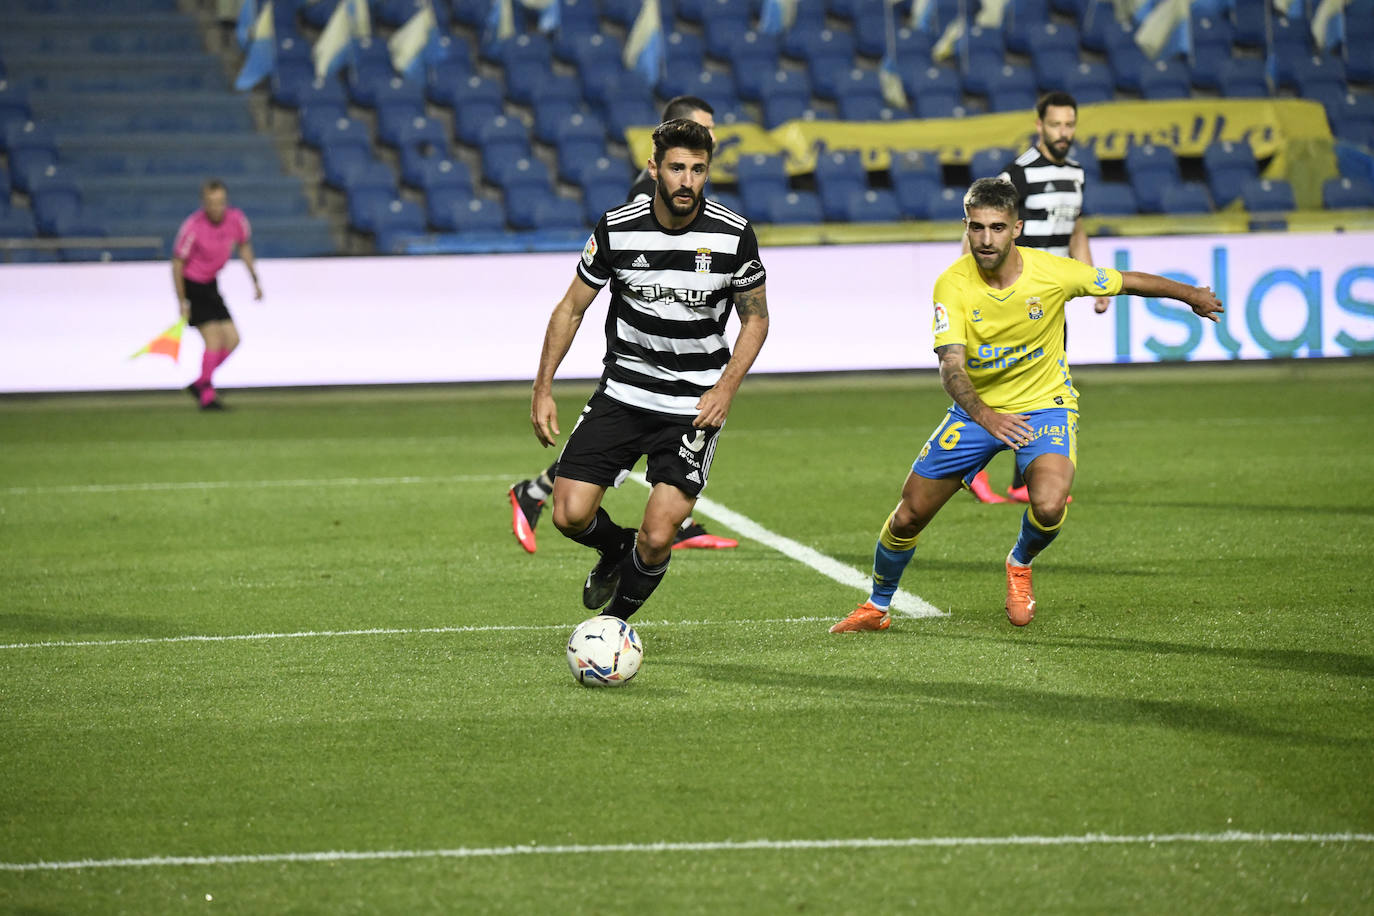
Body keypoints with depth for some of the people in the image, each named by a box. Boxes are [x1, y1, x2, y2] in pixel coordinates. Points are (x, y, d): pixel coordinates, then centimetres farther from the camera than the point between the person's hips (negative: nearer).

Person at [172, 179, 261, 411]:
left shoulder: (236, 219, -9)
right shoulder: (192, 227, -24)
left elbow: (244, 247, 12)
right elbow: (178, 263, -16)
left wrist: (255, 281, 12)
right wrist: (182, 302, -16)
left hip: (210, 285, 7)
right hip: (191, 285, -7)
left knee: (232, 339, 2)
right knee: (214, 338, -15)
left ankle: (200, 384, 18)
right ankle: (207, 396, -6)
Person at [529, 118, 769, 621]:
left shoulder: (734, 235, -9)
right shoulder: (616, 228, -7)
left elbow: (755, 319, 3)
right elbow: (571, 308, 5)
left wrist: (726, 389, -10)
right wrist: (543, 389, 0)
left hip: (694, 405, -2)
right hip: (622, 392, 2)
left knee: (657, 538, -12)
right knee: (571, 514, -10)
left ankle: (614, 623, 18)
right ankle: (616, 549, 27)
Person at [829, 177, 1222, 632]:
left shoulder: (1053, 273, -20)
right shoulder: (953, 284, -20)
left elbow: (1129, 282, -4)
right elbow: (951, 365, -29)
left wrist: (1192, 295, 8)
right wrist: (983, 414, -47)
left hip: (1044, 406, -1)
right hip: (976, 410, 1)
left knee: (1049, 508, -28)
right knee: (909, 516, 2)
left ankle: (1020, 564, 8)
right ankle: (877, 606, 30)